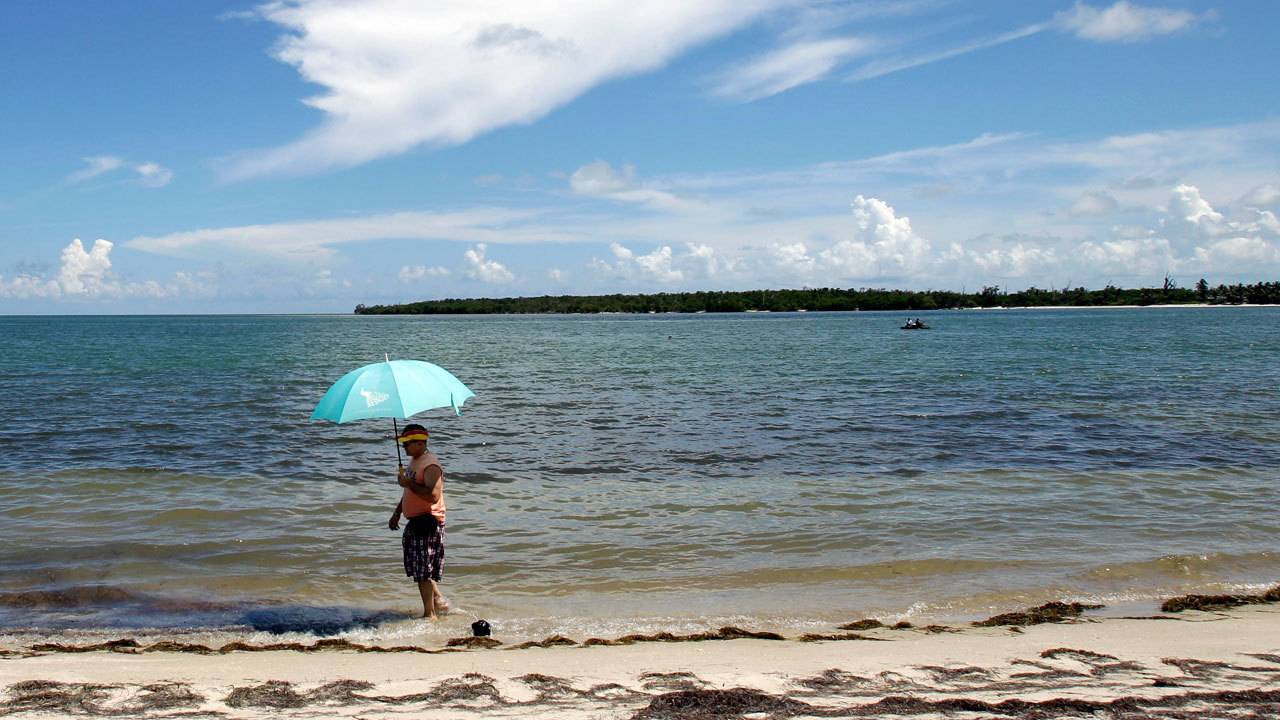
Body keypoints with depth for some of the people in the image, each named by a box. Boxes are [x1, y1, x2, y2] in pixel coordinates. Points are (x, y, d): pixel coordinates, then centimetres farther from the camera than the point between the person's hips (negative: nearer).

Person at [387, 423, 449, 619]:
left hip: (427, 522, -10)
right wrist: (397, 513, 22)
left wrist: (409, 484, -25)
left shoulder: (430, 465, -18)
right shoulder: (414, 461, 15)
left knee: (423, 571, -5)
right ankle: (439, 602, 28)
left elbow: (433, 496, -29)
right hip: (414, 522, 10)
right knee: (417, 567, 16)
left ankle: (430, 614, 4)